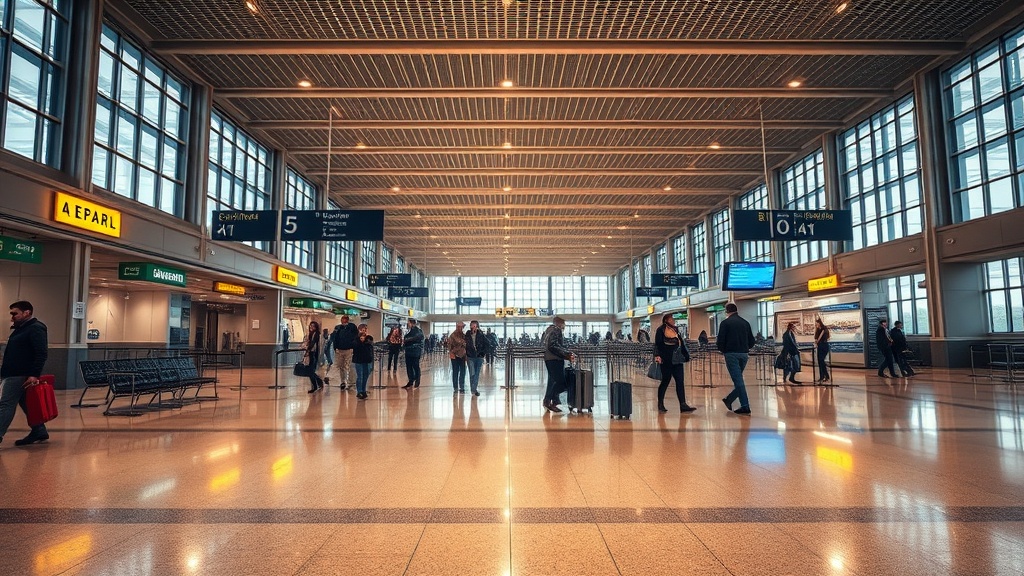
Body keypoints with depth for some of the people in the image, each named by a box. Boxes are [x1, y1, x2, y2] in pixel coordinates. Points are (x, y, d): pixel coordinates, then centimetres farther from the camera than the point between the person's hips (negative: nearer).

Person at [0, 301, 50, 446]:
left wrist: (34, 375, -28)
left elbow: (42, 354, -22)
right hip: (14, 374, 10)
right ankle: (39, 432, 18)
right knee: (26, 404, 12)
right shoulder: (21, 329, 18)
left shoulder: (35, 329, -13)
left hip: (20, 375, -10)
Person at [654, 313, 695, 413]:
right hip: (666, 360, -6)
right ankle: (660, 404, 15)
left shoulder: (676, 330, 16)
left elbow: (681, 343, 20)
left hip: (677, 360, 6)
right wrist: (657, 355, -20)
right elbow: (658, 344, -8)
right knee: (665, 381, 1)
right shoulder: (661, 330, -2)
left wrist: (686, 355, 16)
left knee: (680, 382, -2)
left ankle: (683, 405, -4)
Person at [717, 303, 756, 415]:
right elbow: (752, 342, 10)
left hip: (732, 354, -5)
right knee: (738, 379, 18)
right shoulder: (745, 323, 9)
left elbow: (720, 341, -9)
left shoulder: (725, 323, -5)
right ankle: (729, 400, 27)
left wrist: (722, 350, 10)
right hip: (744, 354, 5)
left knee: (738, 380, -3)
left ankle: (745, 406, -5)